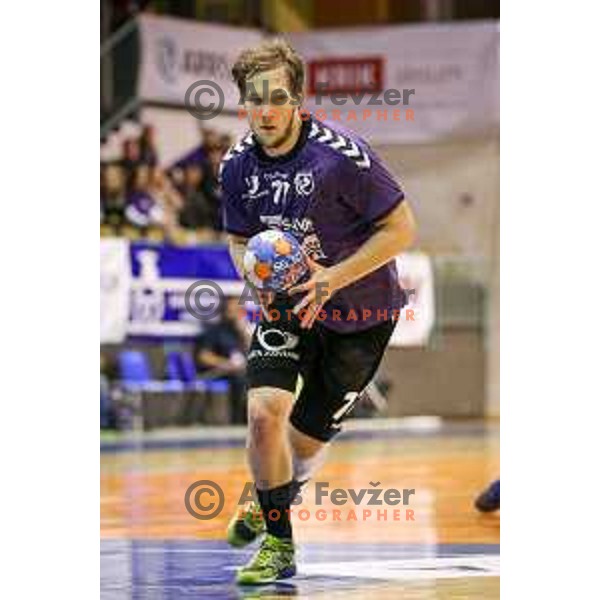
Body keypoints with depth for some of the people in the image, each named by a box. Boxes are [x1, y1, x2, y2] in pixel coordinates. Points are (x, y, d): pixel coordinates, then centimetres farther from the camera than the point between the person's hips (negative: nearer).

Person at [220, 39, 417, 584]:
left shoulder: (341, 154, -24)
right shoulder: (238, 165, -7)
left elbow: (402, 229, -18)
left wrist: (332, 278, -25)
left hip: (361, 315, -3)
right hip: (287, 304, 3)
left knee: (306, 440, 3)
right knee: (265, 411, -19)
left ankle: (275, 499, 38)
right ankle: (278, 544, -3)